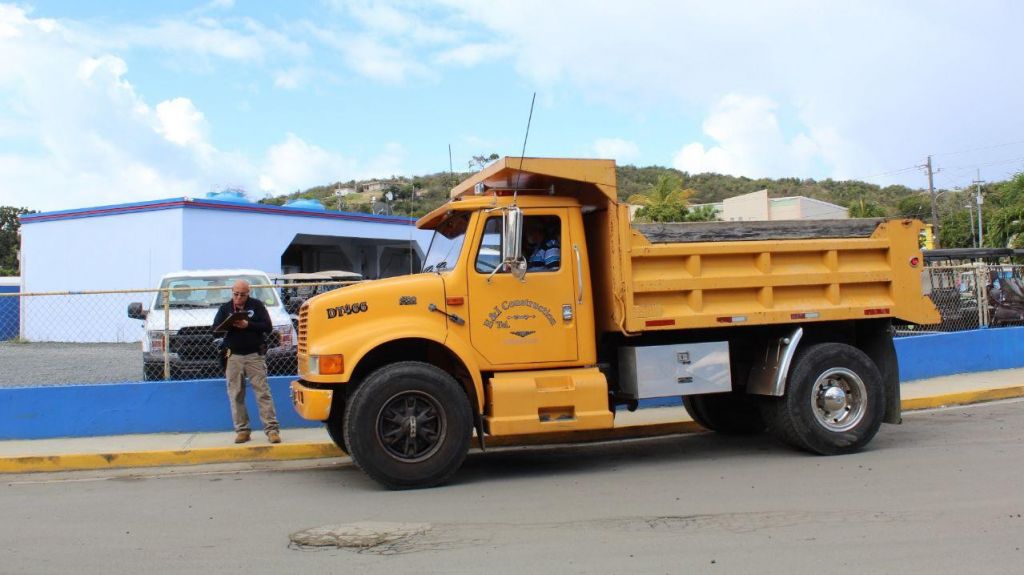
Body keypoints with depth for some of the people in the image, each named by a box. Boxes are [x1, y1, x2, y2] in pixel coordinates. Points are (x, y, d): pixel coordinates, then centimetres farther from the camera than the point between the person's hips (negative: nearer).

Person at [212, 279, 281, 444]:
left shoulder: (257, 305, 4)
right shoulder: (225, 308, 11)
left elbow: (268, 327, -3)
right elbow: (215, 329, 5)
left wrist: (248, 325, -17)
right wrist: (229, 324, -16)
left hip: (254, 356, -2)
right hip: (233, 357, 3)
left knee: (263, 393, -6)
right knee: (236, 395, 3)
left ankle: (272, 429, -7)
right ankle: (242, 430, 9)